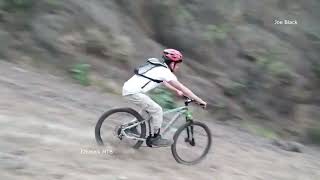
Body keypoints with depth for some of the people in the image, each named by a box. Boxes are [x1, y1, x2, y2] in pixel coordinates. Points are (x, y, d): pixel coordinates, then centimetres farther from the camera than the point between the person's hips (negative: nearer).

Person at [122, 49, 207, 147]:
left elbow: (164, 82, 37)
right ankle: (156, 138, 9)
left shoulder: (159, 67, 17)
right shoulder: (166, 72, -9)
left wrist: (177, 91, 44)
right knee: (157, 111, -2)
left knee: (149, 107, 23)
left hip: (128, 88, 9)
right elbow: (183, 88, -6)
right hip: (133, 92, -9)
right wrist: (200, 101, -1)